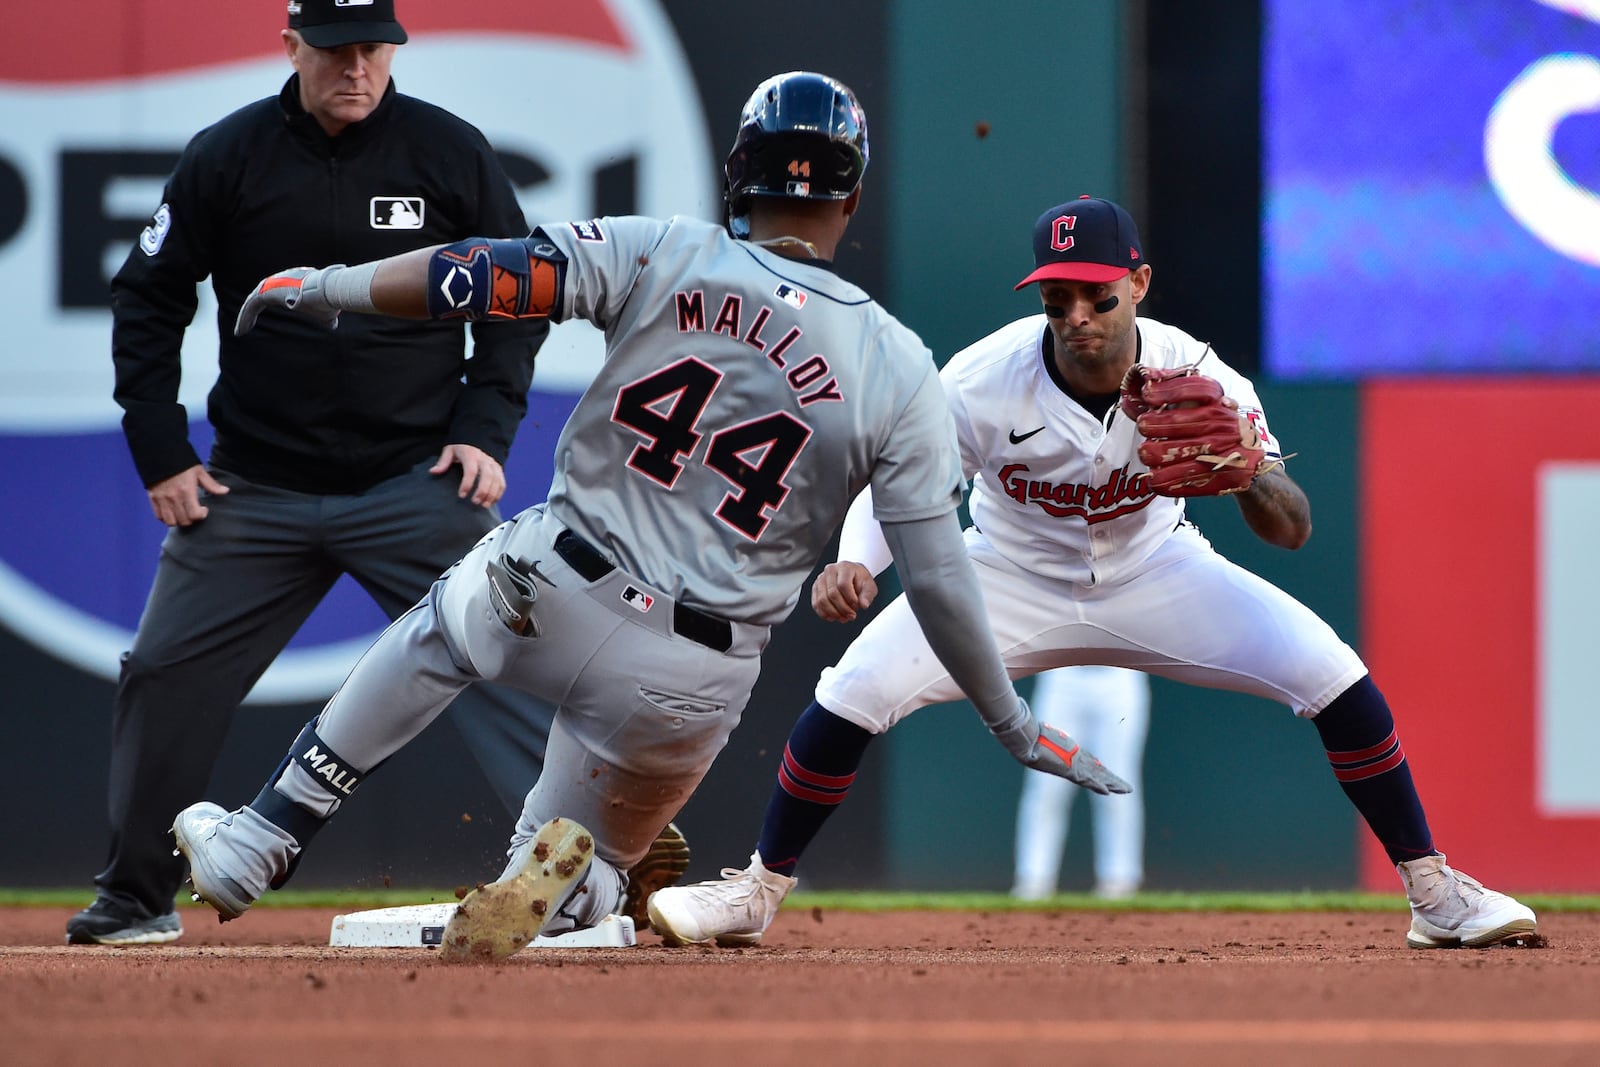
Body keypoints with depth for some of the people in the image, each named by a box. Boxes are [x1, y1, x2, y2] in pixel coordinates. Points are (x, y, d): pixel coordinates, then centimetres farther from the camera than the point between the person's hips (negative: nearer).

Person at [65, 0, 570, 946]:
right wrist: (162, 456, 0)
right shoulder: (227, 156, -2)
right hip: (257, 486, 2)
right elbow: (148, 301, 6)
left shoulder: (452, 153, -3)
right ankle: (138, 897, 19)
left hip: (418, 479, -2)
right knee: (166, 674, 3)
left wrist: (485, 429, -5)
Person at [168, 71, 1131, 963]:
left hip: (550, 591, 0)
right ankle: (552, 885, -16)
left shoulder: (667, 257, -6)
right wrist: (1015, 726, 6)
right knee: (582, 878, 22)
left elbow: (484, 276, -10)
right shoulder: (899, 374, -5)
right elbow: (940, 576, -5)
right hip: (693, 682, 0)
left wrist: (327, 288, 5)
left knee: (434, 635, 35)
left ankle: (254, 847, 30)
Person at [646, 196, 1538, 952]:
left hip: (1154, 572, 1)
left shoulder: (1198, 378, -24)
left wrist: (1251, 477, -45)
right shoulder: (987, 380, -26)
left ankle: (1434, 893, -1)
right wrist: (853, 563, -37)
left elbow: (1294, 530, -21)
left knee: (1334, 674, -16)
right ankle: (759, 893, 3)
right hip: (1017, 579, 0)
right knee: (855, 689, -19)